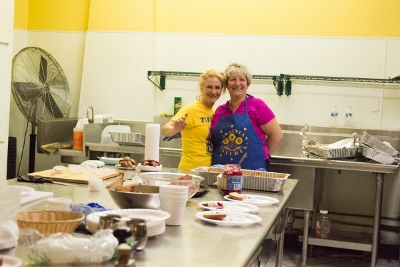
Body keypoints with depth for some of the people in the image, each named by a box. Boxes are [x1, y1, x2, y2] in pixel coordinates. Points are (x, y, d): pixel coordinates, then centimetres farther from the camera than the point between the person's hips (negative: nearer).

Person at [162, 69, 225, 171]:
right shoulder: (190, 109, -11)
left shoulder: (214, 112, 7)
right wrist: (175, 130, -43)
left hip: (210, 169, 6)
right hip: (191, 169, -6)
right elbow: (165, 130, -24)